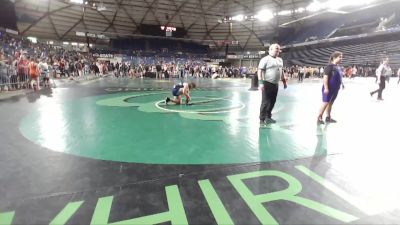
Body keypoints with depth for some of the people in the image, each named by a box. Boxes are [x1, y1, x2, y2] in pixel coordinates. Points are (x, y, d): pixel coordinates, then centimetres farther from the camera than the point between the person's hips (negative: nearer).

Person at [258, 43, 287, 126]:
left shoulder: (280, 60, 15)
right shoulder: (265, 59, -10)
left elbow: (281, 71, 25)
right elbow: (260, 71, -16)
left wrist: (284, 81, 23)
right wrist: (261, 82, -24)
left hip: (276, 84, 8)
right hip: (267, 84, -8)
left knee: (272, 101, 13)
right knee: (265, 102, -5)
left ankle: (268, 117, 27)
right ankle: (262, 119, 2)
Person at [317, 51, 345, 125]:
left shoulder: (339, 67, 11)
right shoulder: (330, 66, -15)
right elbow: (325, 77, -21)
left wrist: (342, 84, 18)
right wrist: (326, 88, -25)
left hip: (335, 89, 8)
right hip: (329, 88, -8)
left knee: (330, 103, 14)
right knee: (325, 103, -7)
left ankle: (328, 117, 23)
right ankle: (319, 118, -1)